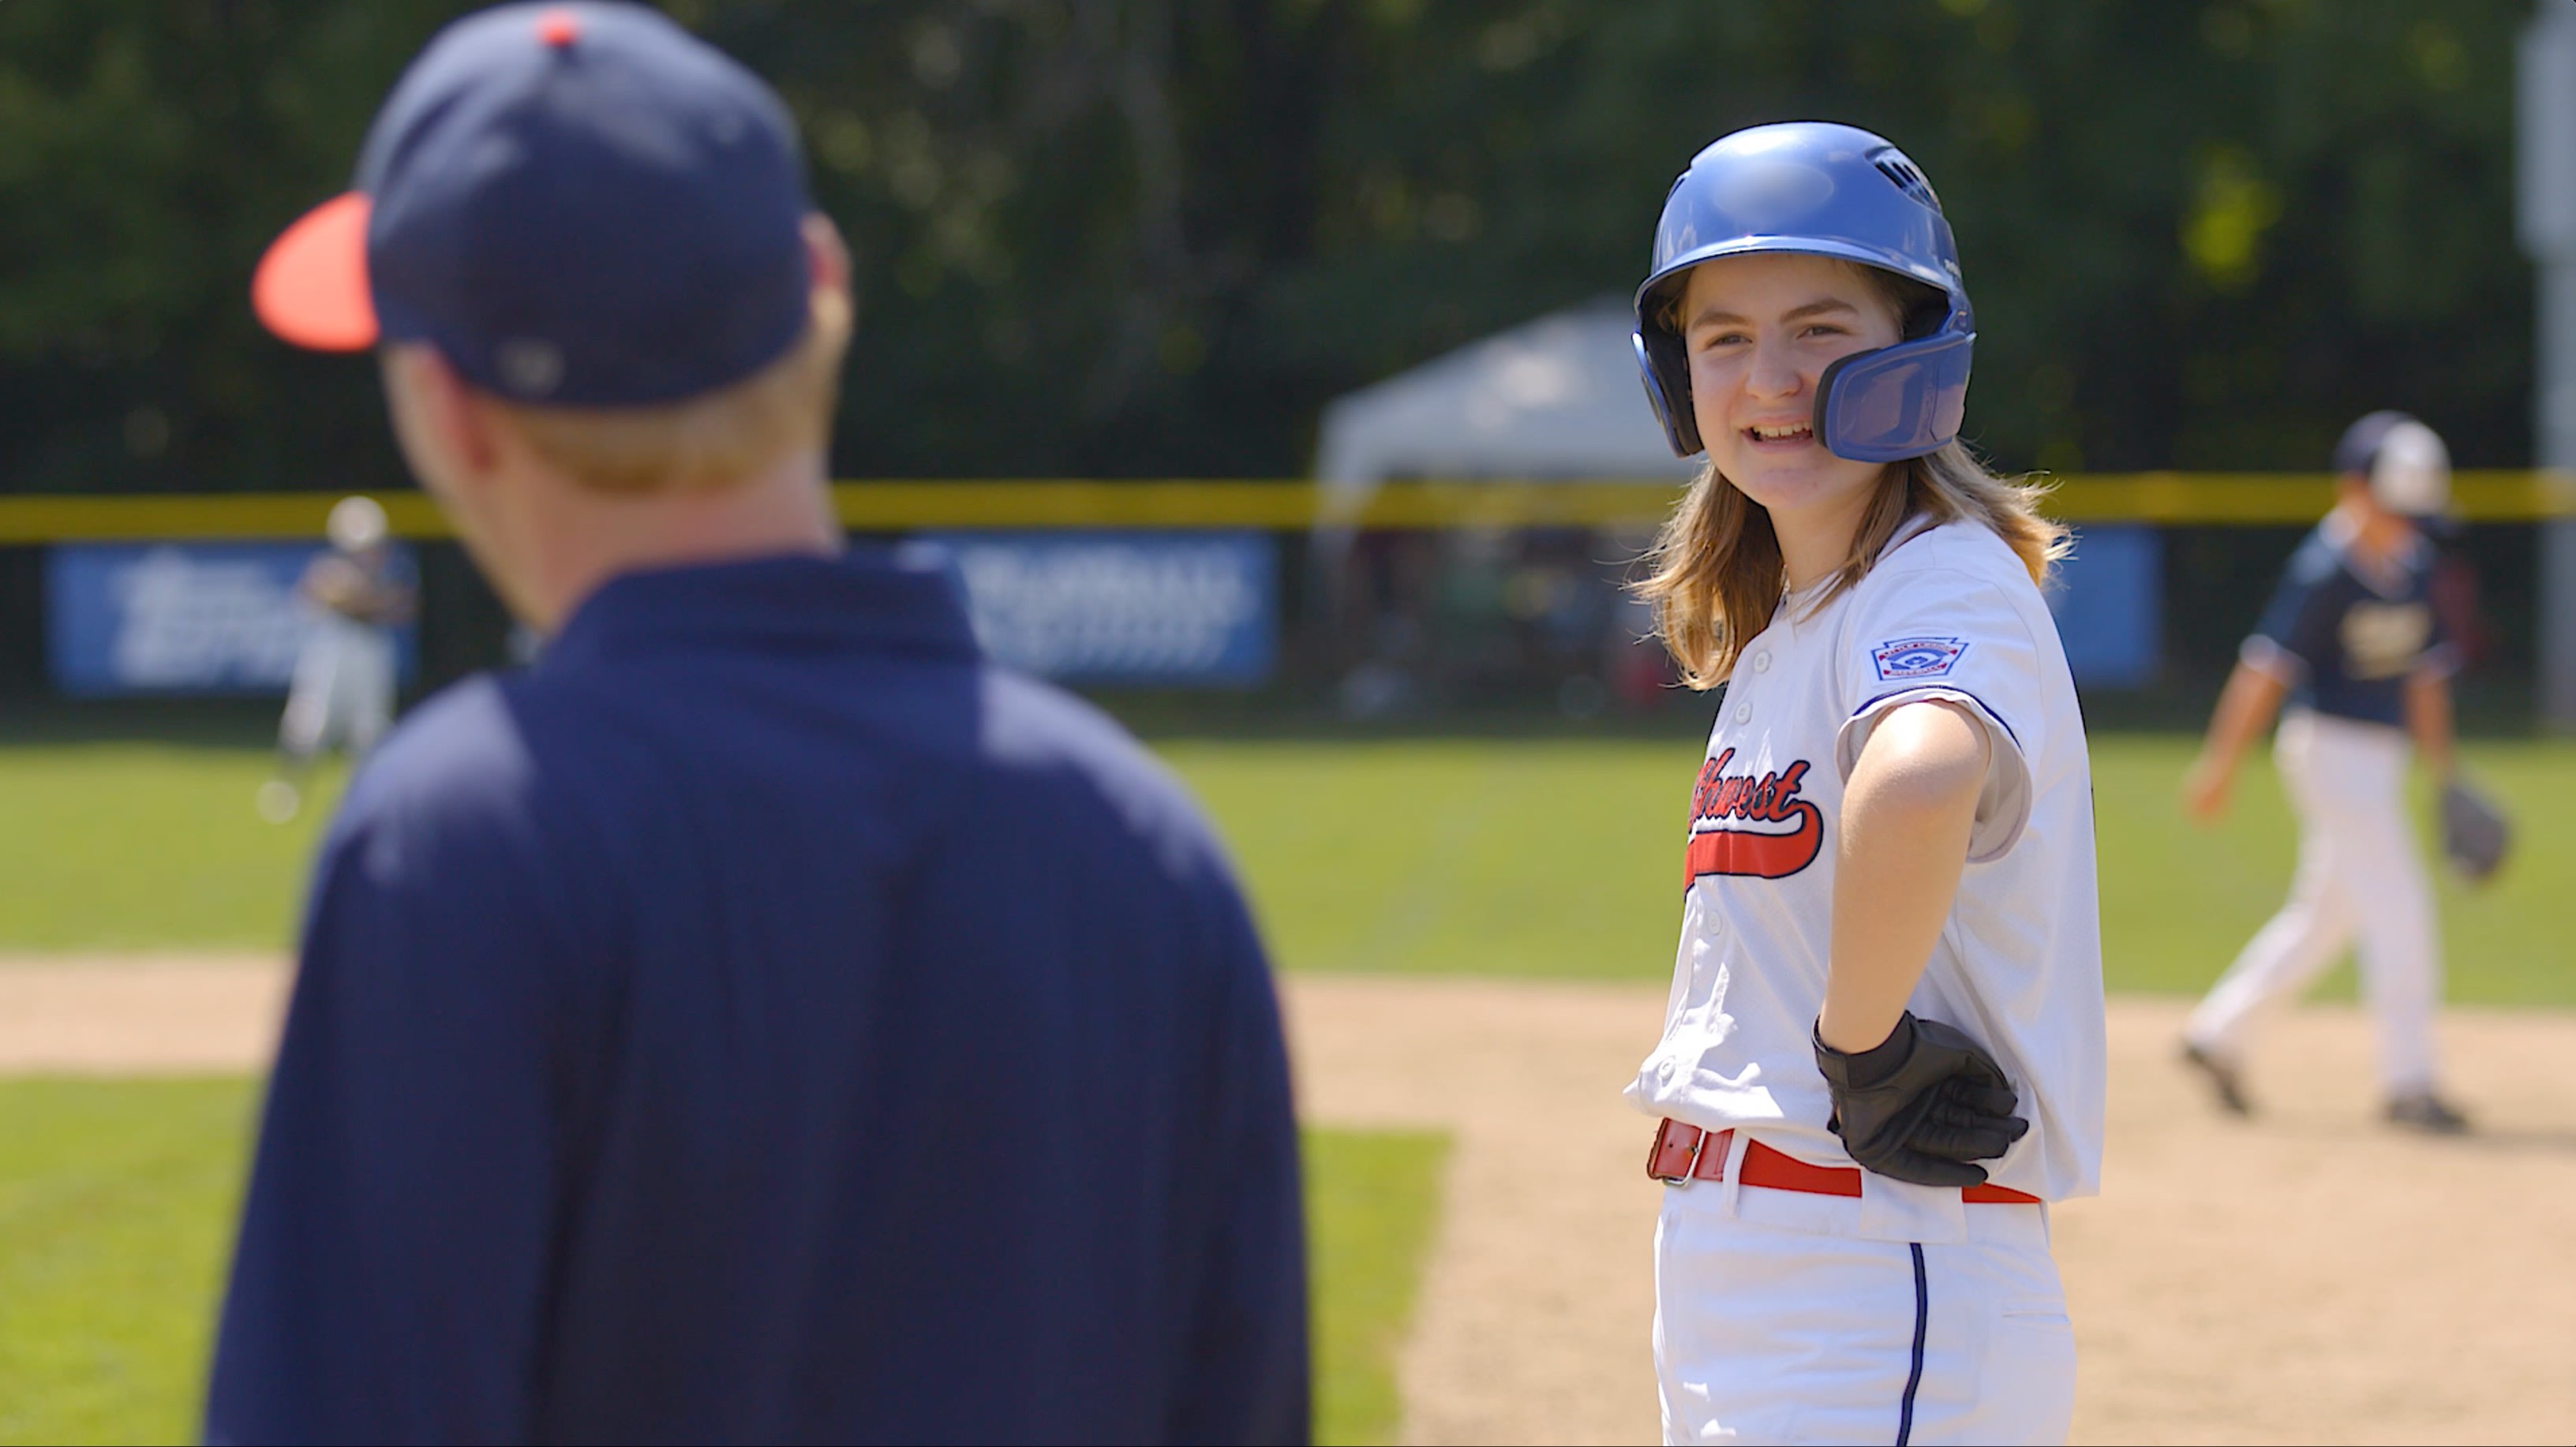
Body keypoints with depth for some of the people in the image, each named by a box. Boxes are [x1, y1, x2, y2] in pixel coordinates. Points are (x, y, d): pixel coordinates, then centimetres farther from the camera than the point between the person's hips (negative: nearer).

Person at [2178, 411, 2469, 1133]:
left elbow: (2424, 671, 15)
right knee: (2397, 907, -10)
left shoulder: (2416, 565, 7)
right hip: (2329, 745, -8)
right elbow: (2266, 668, -17)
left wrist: (2440, 766, 14)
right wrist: (2220, 765, -19)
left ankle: (2219, 1034, 26)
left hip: (2381, 756, 8)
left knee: (2327, 912, 14)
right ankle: (2409, 1082, -5)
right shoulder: (2324, 571, -16)